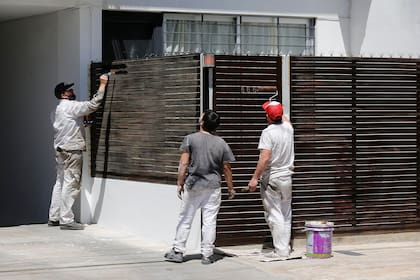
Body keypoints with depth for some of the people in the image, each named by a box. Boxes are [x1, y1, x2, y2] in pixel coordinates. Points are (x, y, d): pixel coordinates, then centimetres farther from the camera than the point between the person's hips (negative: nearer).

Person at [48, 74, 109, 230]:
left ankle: (54, 218, 15)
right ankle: (66, 220, -7)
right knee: (70, 185, -7)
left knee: (60, 183, 13)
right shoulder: (70, 106, -12)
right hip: (71, 151, -10)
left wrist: (82, 125, 19)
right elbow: (93, 105, -20)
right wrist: (103, 84, -16)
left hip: (61, 150, 10)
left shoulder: (59, 109, 17)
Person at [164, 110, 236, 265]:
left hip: (192, 185, -1)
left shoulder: (190, 139, -6)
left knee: (185, 219, 8)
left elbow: (184, 164, -9)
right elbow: (226, 168, 4)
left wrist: (180, 183, -1)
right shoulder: (222, 144, 0)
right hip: (213, 188, 1)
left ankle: (178, 252, 11)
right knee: (209, 221, 5)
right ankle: (207, 254, 7)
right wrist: (230, 188, 15)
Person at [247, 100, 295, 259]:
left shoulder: (268, 132, -15)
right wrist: (276, 106, 47)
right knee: (286, 215, 15)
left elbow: (265, 157, -23)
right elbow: (284, 118, 31)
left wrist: (255, 178, -20)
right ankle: (286, 247, 20)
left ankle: (281, 250, -4)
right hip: (287, 177, 7)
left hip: (271, 179, -7)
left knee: (274, 215, -3)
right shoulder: (288, 128, 5)